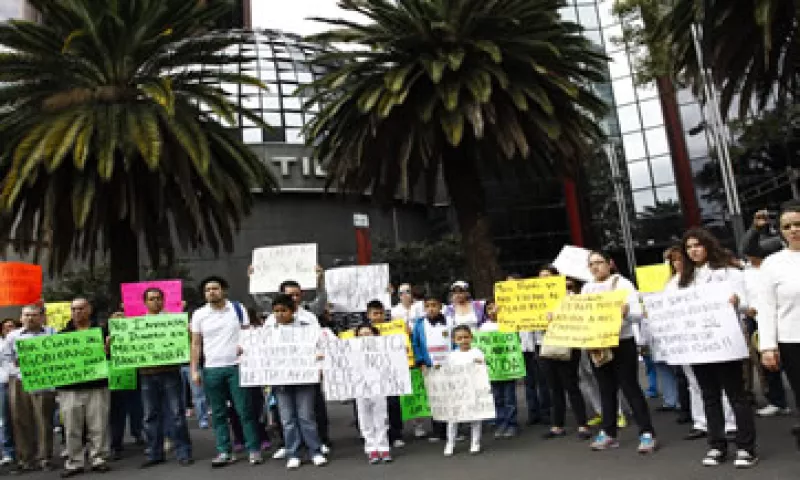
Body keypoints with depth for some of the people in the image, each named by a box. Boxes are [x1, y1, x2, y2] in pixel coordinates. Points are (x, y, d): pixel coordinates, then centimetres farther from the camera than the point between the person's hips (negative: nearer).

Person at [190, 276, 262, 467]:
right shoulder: (199, 315, 5)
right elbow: (196, 344, 7)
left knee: (245, 410, 0)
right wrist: (194, 370, 1)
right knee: (218, 413, 8)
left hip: (237, 366, -2)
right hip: (211, 369, 2)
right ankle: (224, 452, 17)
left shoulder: (237, 308, 2)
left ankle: (254, 450, 8)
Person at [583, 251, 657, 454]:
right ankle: (609, 433, 21)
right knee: (606, 389, 12)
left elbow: (638, 312, -12)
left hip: (622, 343, -5)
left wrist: (626, 311, -34)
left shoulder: (622, 283, -5)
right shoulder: (587, 288, 10)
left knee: (630, 387, -2)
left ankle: (647, 433, 6)